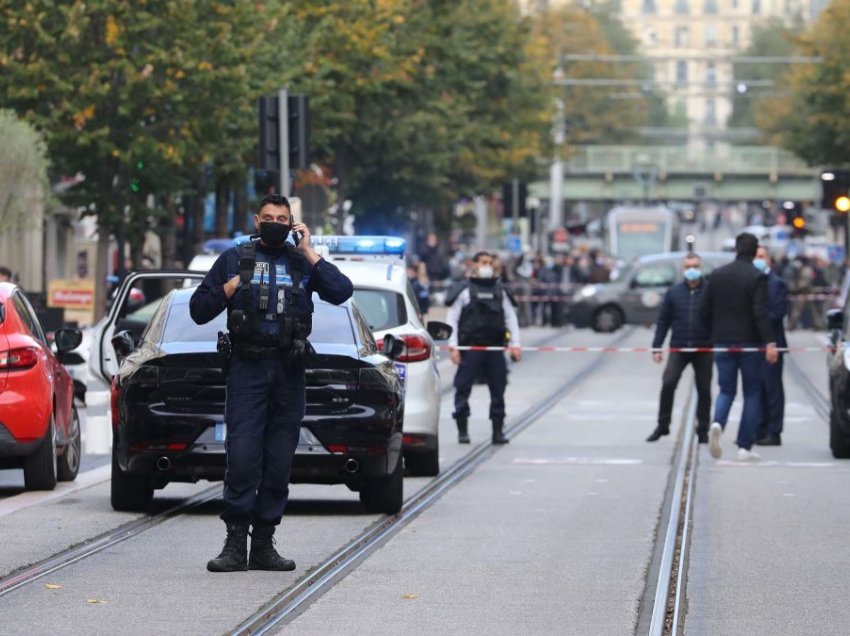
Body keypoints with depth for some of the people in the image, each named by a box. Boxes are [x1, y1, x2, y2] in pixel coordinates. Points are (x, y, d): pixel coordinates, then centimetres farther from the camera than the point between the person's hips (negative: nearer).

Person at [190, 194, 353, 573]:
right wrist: (228, 289, -6)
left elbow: (341, 292, -4)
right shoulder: (234, 259, 10)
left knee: (279, 463, 3)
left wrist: (309, 253, -5)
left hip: (288, 371, 2)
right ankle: (235, 544, -9)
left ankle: (263, 545, 9)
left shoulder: (302, 262, 12)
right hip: (247, 369, -2)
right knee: (242, 456, -11)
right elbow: (198, 310, 10)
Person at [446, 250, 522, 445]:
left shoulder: (499, 290, 14)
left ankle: (498, 430, 11)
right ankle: (462, 430, 5)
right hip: (470, 347, -4)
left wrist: (515, 343, 4)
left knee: (498, 390, 4)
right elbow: (452, 318, 1)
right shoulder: (465, 290, 1)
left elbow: (510, 317, 14)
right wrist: (453, 345, -7)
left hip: (495, 347, 4)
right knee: (463, 389, -3)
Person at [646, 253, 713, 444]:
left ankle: (703, 430, 16)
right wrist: (657, 347, 2)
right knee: (668, 384, -14)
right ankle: (663, 425, -2)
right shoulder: (673, 293, 6)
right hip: (678, 348, 0)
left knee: (704, 390, 5)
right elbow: (663, 321, 8)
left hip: (704, 349, 0)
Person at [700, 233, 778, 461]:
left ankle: (717, 423, -21)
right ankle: (745, 447, 2)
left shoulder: (717, 275, 5)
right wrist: (769, 343, -19)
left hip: (722, 342, 4)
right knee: (752, 394, 7)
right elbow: (761, 313, -18)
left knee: (726, 390, 11)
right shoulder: (757, 277, -10)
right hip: (749, 343, -4)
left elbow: (704, 309, 7)